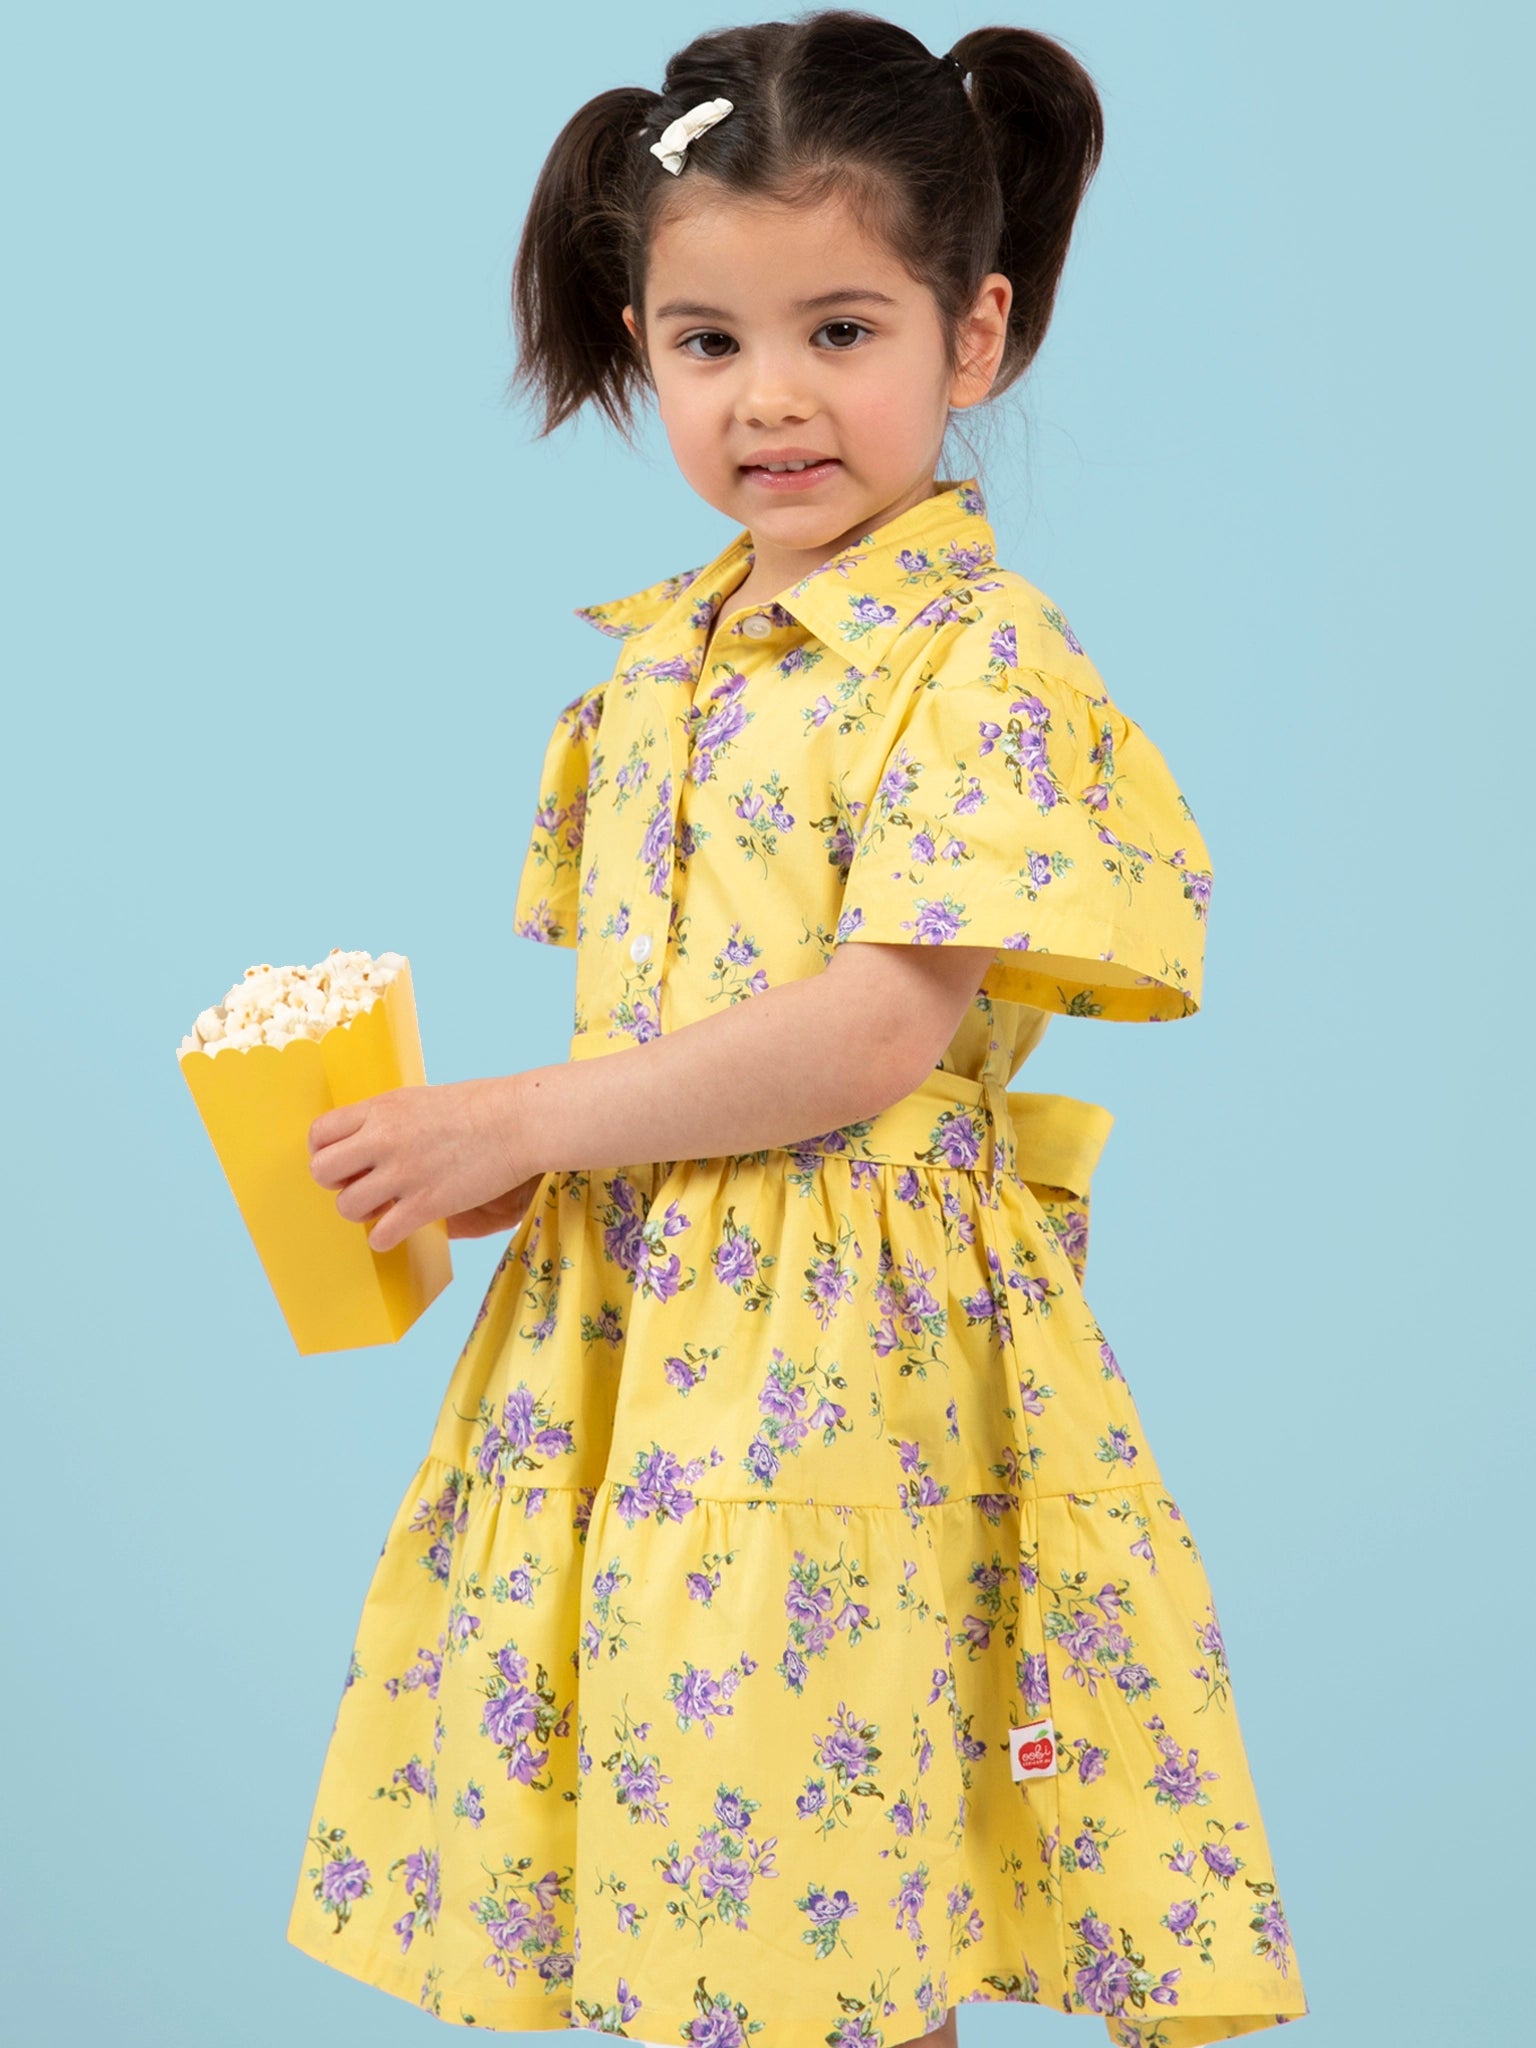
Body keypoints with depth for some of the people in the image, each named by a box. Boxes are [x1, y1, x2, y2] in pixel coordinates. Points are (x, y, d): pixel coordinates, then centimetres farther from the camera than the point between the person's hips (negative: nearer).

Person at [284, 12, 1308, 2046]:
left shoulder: (987, 663, -13)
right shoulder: (660, 655, 10)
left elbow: (874, 1038, -19)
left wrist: (522, 1123, -15)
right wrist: (485, 1162, -1)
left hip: (851, 1360, -7)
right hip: (630, 1325, 7)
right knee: (647, 1870, 13)